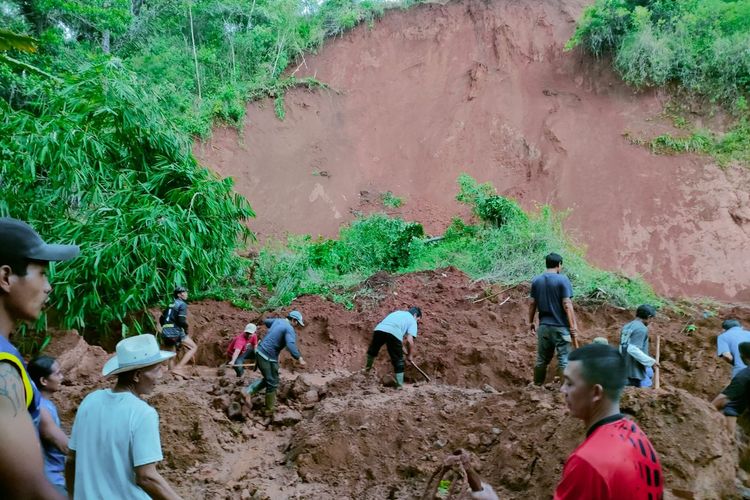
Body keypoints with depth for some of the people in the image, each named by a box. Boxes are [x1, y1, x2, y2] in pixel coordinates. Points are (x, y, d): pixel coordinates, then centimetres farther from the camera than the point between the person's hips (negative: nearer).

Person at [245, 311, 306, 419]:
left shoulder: (278, 320, 11)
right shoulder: (290, 329, -14)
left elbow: (266, 321, 33)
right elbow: (291, 345, -32)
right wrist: (299, 358, -39)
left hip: (259, 352, 9)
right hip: (268, 357, -9)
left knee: (268, 379, 23)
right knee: (272, 384, 4)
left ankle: (248, 391, 8)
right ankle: (269, 412, 13)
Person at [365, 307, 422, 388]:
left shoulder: (398, 312, 36)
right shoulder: (412, 321, 18)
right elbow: (410, 340, 6)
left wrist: (403, 348, 42)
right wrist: (410, 355, 19)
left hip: (379, 329, 5)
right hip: (393, 333, -5)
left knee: (373, 350, 32)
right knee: (398, 361, 12)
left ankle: (368, 367, 52)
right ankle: (399, 385, 15)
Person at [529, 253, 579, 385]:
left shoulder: (536, 280, 5)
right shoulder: (562, 279, -11)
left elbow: (532, 303, 7)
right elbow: (567, 305, -15)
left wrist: (531, 322, 15)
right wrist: (573, 325, -11)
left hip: (543, 326, 5)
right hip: (560, 326, -5)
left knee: (542, 359, 14)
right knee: (564, 359, 2)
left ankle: (537, 386, 23)